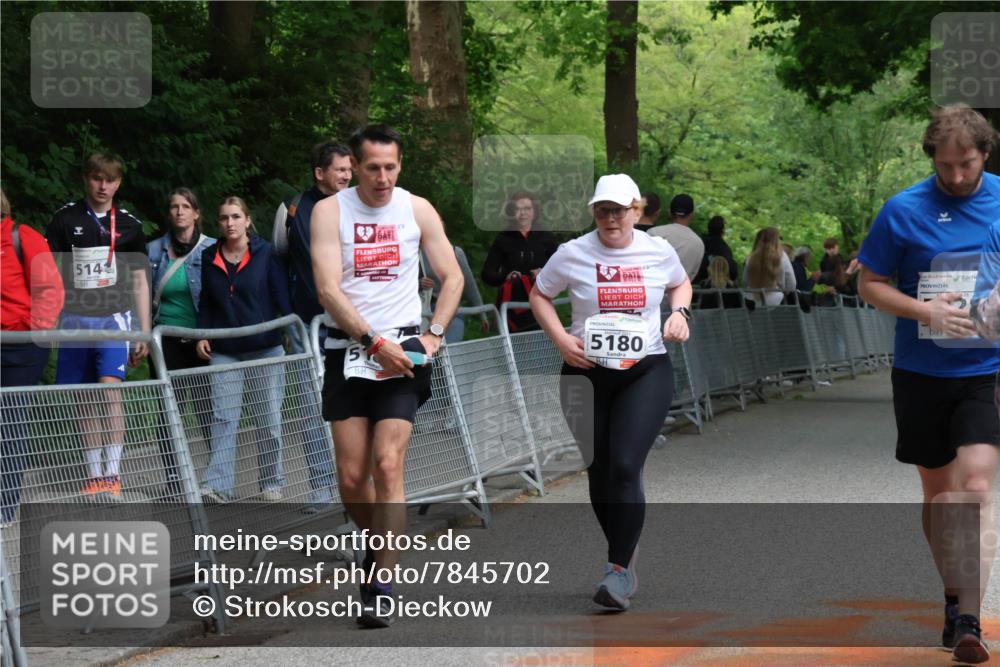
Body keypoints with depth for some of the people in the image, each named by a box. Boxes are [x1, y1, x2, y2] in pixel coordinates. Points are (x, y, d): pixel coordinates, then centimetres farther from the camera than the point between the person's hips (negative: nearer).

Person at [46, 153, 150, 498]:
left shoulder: (129, 224, 8)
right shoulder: (65, 218, 6)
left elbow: (139, 282, 12)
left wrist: (145, 334, 8)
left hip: (114, 316, -1)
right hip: (75, 318, 1)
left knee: (110, 388, -18)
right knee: (86, 402, 5)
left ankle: (113, 474, -19)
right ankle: (94, 477, 12)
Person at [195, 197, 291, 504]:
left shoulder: (265, 253, -1)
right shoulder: (209, 257, 9)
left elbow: (282, 296, -2)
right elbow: (206, 302, 16)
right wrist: (202, 334, 5)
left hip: (265, 349, -2)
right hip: (224, 352, 2)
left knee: (269, 419, 4)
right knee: (222, 419, -7)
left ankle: (272, 485, 13)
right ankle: (217, 485, -12)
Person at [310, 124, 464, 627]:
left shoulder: (417, 209, 3)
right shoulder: (329, 212, -2)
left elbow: (452, 277, 11)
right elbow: (328, 290, -11)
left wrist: (433, 335, -1)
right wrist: (376, 342, -18)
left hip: (403, 350, 0)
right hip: (349, 350, 1)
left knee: (387, 467, -12)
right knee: (351, 478, 1)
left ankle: (381, 591, -10)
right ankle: (379, 544, 31)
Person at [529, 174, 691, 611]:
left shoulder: (658, 251, 1)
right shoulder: (572, 254, -3)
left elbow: (681, 283, 22)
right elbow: (539, 296, 10)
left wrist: (680, 312, 1)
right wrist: (561, 338, -5)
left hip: (646, 372, -1)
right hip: (587, 373, 1)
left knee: (625, 465, -16)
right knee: (600, 472, 8)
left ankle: (619, 570, -12)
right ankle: (624, 557, 27)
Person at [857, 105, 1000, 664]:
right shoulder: (904, 210, -4)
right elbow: (871, 284, 2)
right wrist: (926, 311, -15)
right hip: (922, 372, 1)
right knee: (938, 492, 12)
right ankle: (955, 595, 31)